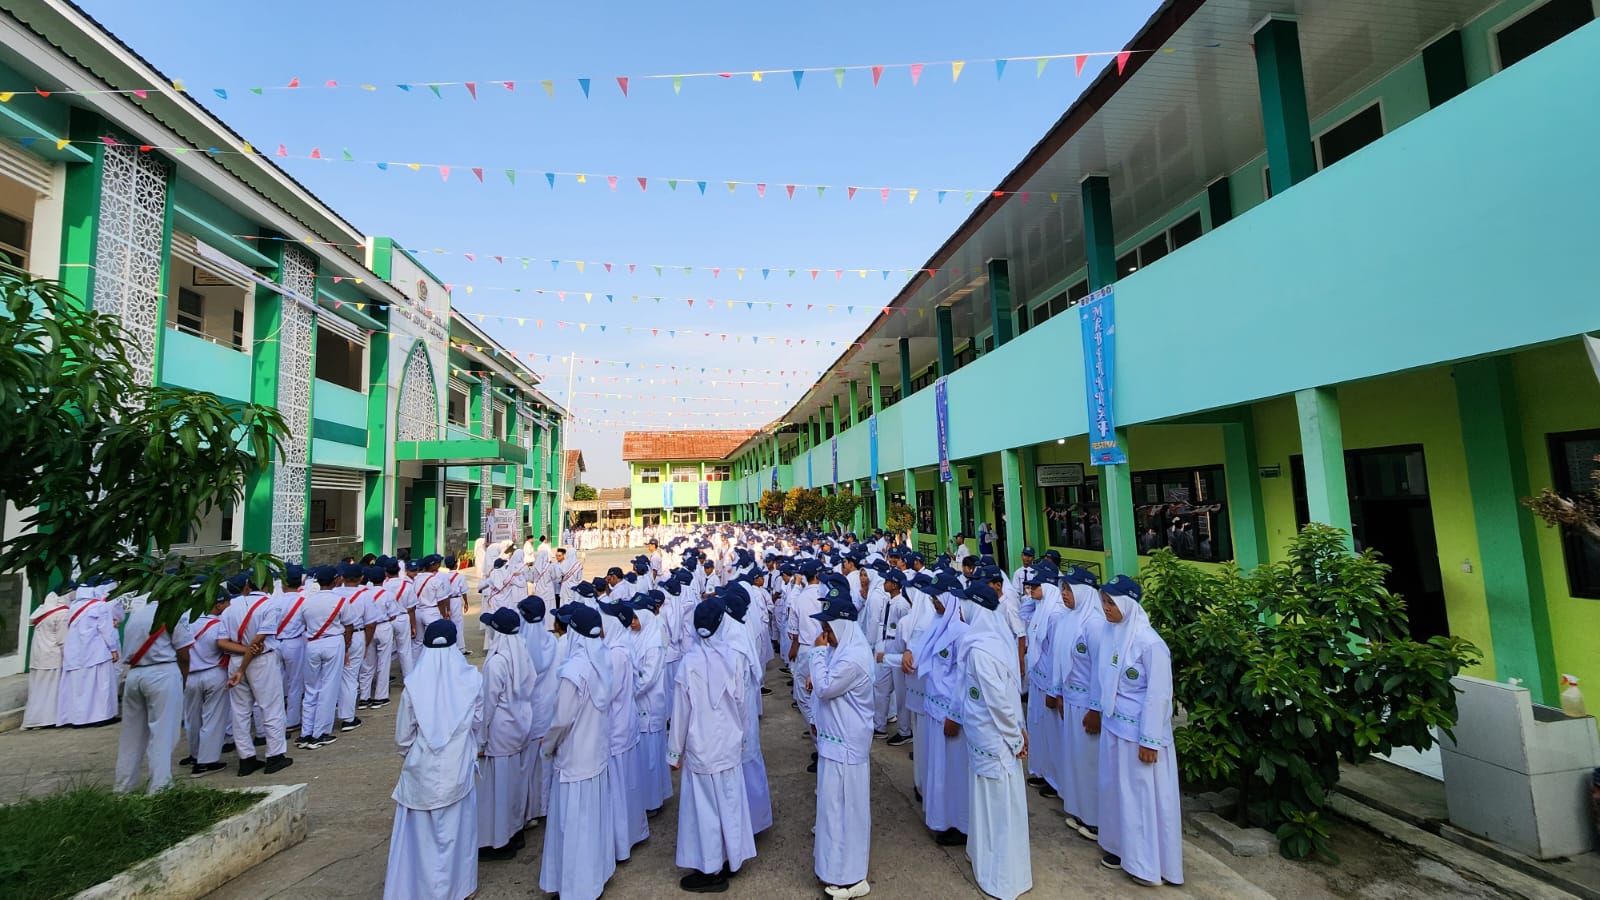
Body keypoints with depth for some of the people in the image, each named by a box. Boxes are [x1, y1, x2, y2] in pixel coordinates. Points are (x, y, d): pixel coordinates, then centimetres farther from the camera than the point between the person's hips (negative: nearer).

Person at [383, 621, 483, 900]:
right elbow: (479, 723, -2)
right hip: (458, 770, 0)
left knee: (420, 832, 18)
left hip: (422, 771, 0)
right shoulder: (472, 679, -13)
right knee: (455, 830, 18)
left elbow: (403, 734, -3)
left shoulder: (413, 684, -14)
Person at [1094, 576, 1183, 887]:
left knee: (1143, 792, 9)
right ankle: (1122, 846, 37)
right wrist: (1101, 713, 14)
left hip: (1140, 729, -6)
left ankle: (1148, 862, 26)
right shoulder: (1109, 633, -2)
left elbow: (1158, 695, -17)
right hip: (1113, 725, 7)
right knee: (1114, 786, 18)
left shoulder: (1149, 643, -22)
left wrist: (1149, 741, -15)